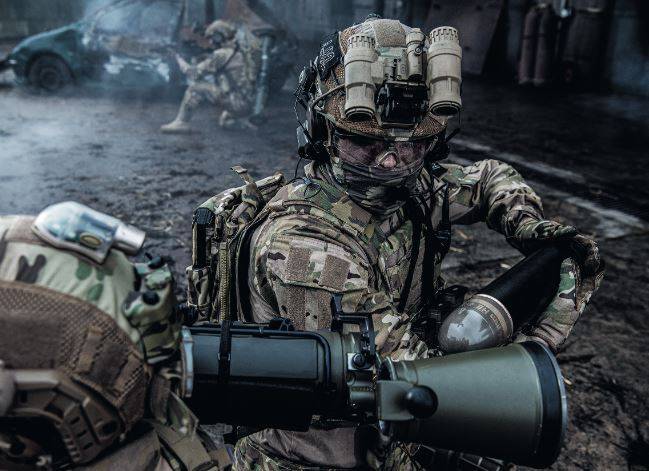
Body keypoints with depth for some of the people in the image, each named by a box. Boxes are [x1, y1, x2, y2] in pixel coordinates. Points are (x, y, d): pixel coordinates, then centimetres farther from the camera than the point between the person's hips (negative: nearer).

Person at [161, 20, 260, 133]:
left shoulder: (223, 54, -11)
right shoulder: (243, 49, 12)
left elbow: (196, 73, -5)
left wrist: (180, 61, 13)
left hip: (237, 102, -8)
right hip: (248, 104, 8)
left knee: (196, 88, -5)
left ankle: (181, 123, 0)